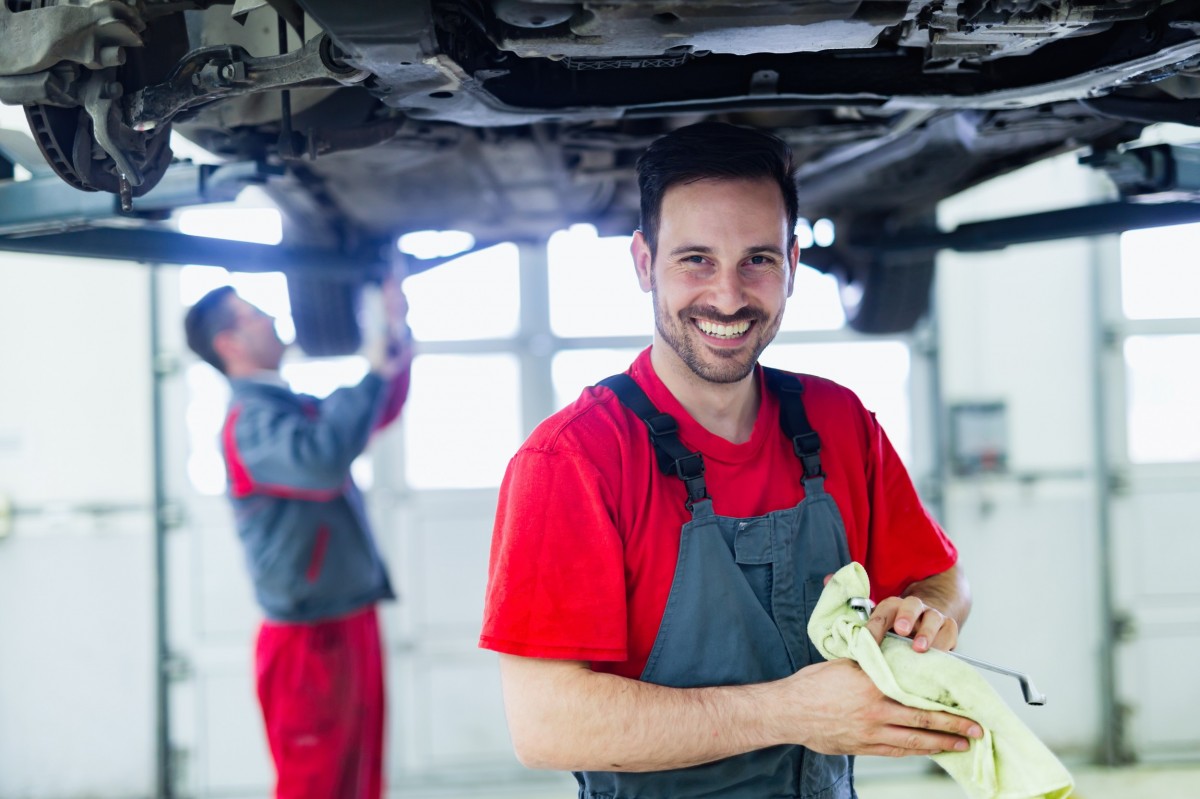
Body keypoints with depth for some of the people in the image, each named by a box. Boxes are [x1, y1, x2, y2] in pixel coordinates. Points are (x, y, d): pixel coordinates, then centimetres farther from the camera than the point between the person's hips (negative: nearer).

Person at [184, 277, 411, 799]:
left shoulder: (296, 408, 12)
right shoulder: (251, 422, -15)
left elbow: (381, 412, 26)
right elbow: (320, 463, -35)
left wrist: (395, 330, 13)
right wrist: (372, 374, -24)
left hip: (351, 627, 9)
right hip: (308, 640, -9)